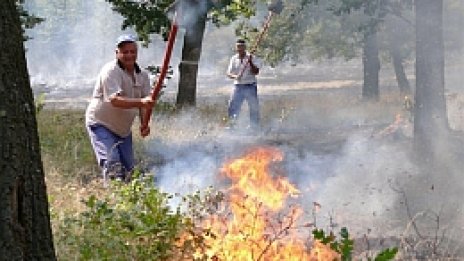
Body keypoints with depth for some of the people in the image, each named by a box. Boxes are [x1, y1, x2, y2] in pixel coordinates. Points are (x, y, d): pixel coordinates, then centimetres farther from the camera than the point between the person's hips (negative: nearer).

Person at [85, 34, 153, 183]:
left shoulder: (142, 75, 3)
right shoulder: (110, 71, -20)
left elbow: (145, 103, 4)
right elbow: (115, 100, -33)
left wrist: (144, 124, -16)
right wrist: (140, 102, -46)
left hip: (124, 129, 7)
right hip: (101, 124, -7)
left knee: (128, 168, 9)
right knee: (112, 163, -20)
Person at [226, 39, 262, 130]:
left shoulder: (252, 58, -3)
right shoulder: (233, 59, 5)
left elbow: (256, 72, -12)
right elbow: (229, 73, 0)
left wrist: (250, 62, -25)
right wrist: (235, 76, -21)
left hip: (250, 86, -2)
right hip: (238, 86, 2)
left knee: (254, 108, 2)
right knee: (232, 107, -4)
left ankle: (255, 127, 13)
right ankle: (231, 125, 4)